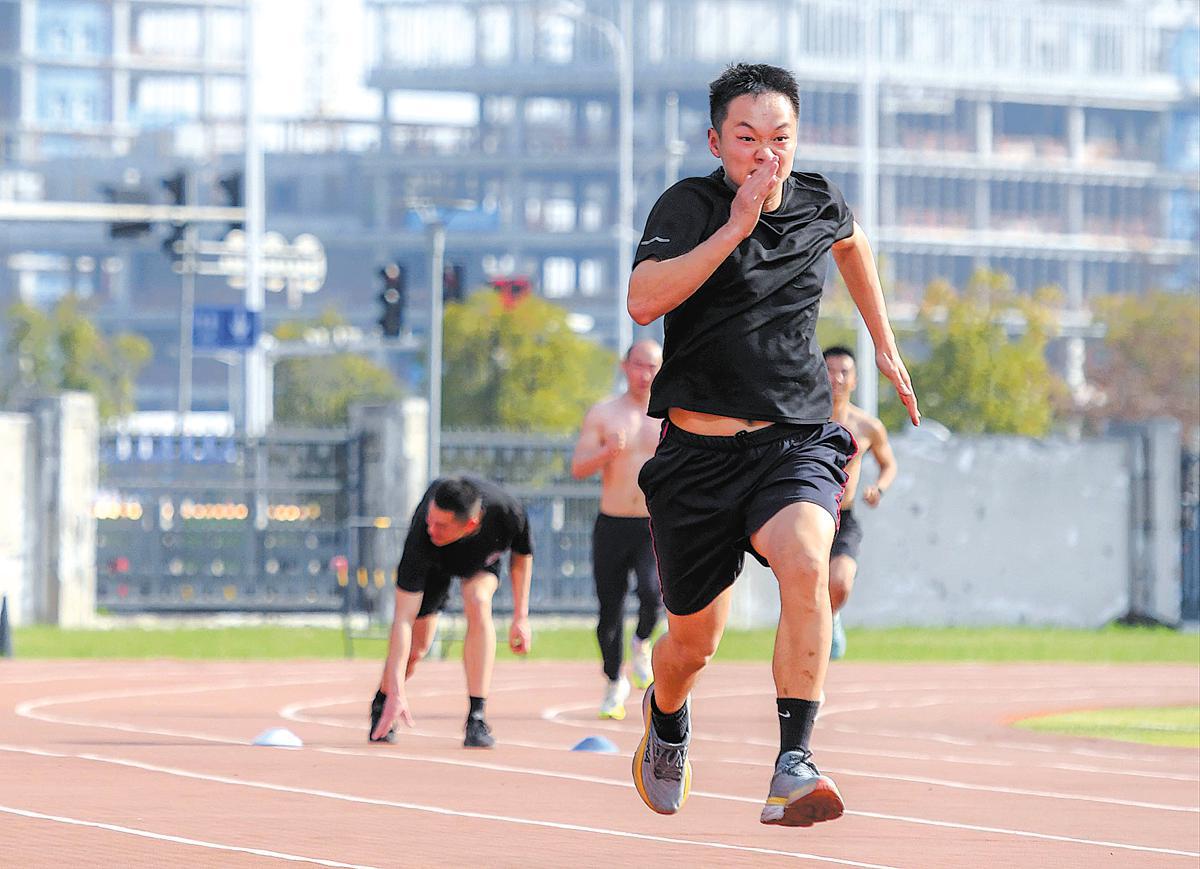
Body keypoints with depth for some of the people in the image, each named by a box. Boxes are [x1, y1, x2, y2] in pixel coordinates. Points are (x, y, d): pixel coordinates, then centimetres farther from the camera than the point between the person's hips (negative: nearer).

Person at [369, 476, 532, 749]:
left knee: (478, 603, -29)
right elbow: (403, 618, -42)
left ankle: (476, 718, -26)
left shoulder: (508, 512, -40)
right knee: (416, 647, -5)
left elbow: (522, 555, -12)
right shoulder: (422, 536, -44)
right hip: (435, 563, -1)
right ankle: (381, 704, 30)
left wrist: (521, 617, -14)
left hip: (483, 557, 1)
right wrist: (396, 692, -46)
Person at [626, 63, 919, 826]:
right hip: (698, 451, -1)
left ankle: (795, 766, -32)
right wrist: (735, 227, -27)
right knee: (693, 644, 11)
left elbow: (852, 242, 31)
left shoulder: (819, 204, 5)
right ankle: (667, 716, 49)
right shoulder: (690, 206, -8)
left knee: (805, 563, -32)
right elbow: (644, 301, -26)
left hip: (797, 441, 1)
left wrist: (885, 344, 32)